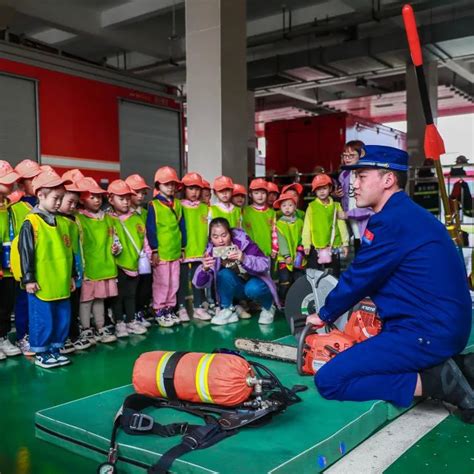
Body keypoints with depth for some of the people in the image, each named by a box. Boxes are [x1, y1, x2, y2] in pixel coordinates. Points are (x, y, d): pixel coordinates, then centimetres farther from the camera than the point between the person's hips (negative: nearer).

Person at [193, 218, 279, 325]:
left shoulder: (243, 242, -25)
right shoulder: (212, 251, -18)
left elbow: (265, 264, -30)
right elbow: (199, 284, -20)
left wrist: (244, 259, -49)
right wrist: (204, 269, -43)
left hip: (255, 284, -2)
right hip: (238, 288, 2)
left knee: (253, 289, -34)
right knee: (224, 274, -27)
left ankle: (268, 307, -2)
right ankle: (227, 310, -7)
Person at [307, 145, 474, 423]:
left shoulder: (392, 220, -17)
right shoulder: (407, 213, 14)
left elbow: (357, 279, -10)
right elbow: (369, 279, 20)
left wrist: (325, 316, 7)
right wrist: (334, 313, 19)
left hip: (428, 332, -10)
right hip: (443, 326, 10)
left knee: (329, 380, -12)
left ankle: (435, 382, -10)